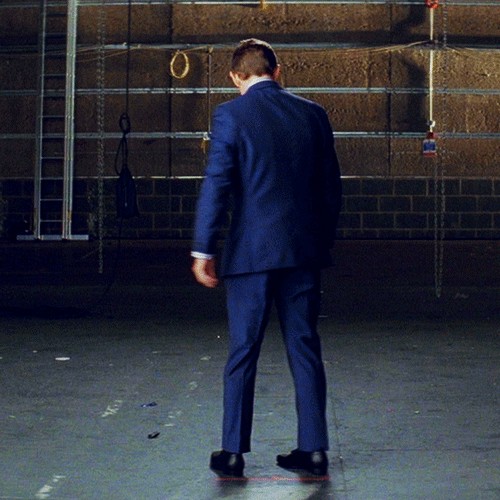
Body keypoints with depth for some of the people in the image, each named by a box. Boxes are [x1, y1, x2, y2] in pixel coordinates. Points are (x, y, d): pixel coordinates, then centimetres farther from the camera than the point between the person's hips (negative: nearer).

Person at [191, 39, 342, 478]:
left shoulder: (231, 115, -6)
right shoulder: (312, 113, 7)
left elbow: (216, 183, -10)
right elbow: (331, 186, 11)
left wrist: (203, 250, -7)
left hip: (252, 251, -3)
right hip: (305, 250, 3)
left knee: (243, 353, 3)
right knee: (305, 350, 9)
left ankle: (233, 453, 7)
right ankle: (313, 449, 10)